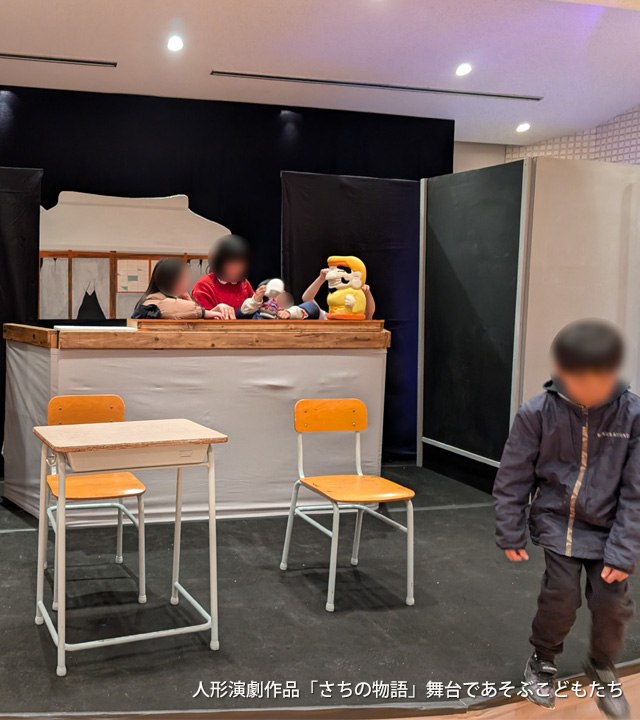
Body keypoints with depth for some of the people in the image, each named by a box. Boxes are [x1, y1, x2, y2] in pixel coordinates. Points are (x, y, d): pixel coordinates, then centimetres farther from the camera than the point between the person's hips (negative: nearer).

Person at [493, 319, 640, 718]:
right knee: (561, 594, -10)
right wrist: (511, 534, 0)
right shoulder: (538, 412, -17)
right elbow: (513, 478, -5)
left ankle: (602, 668, 28)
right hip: (558, 520, -1)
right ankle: (543, 661, 21)